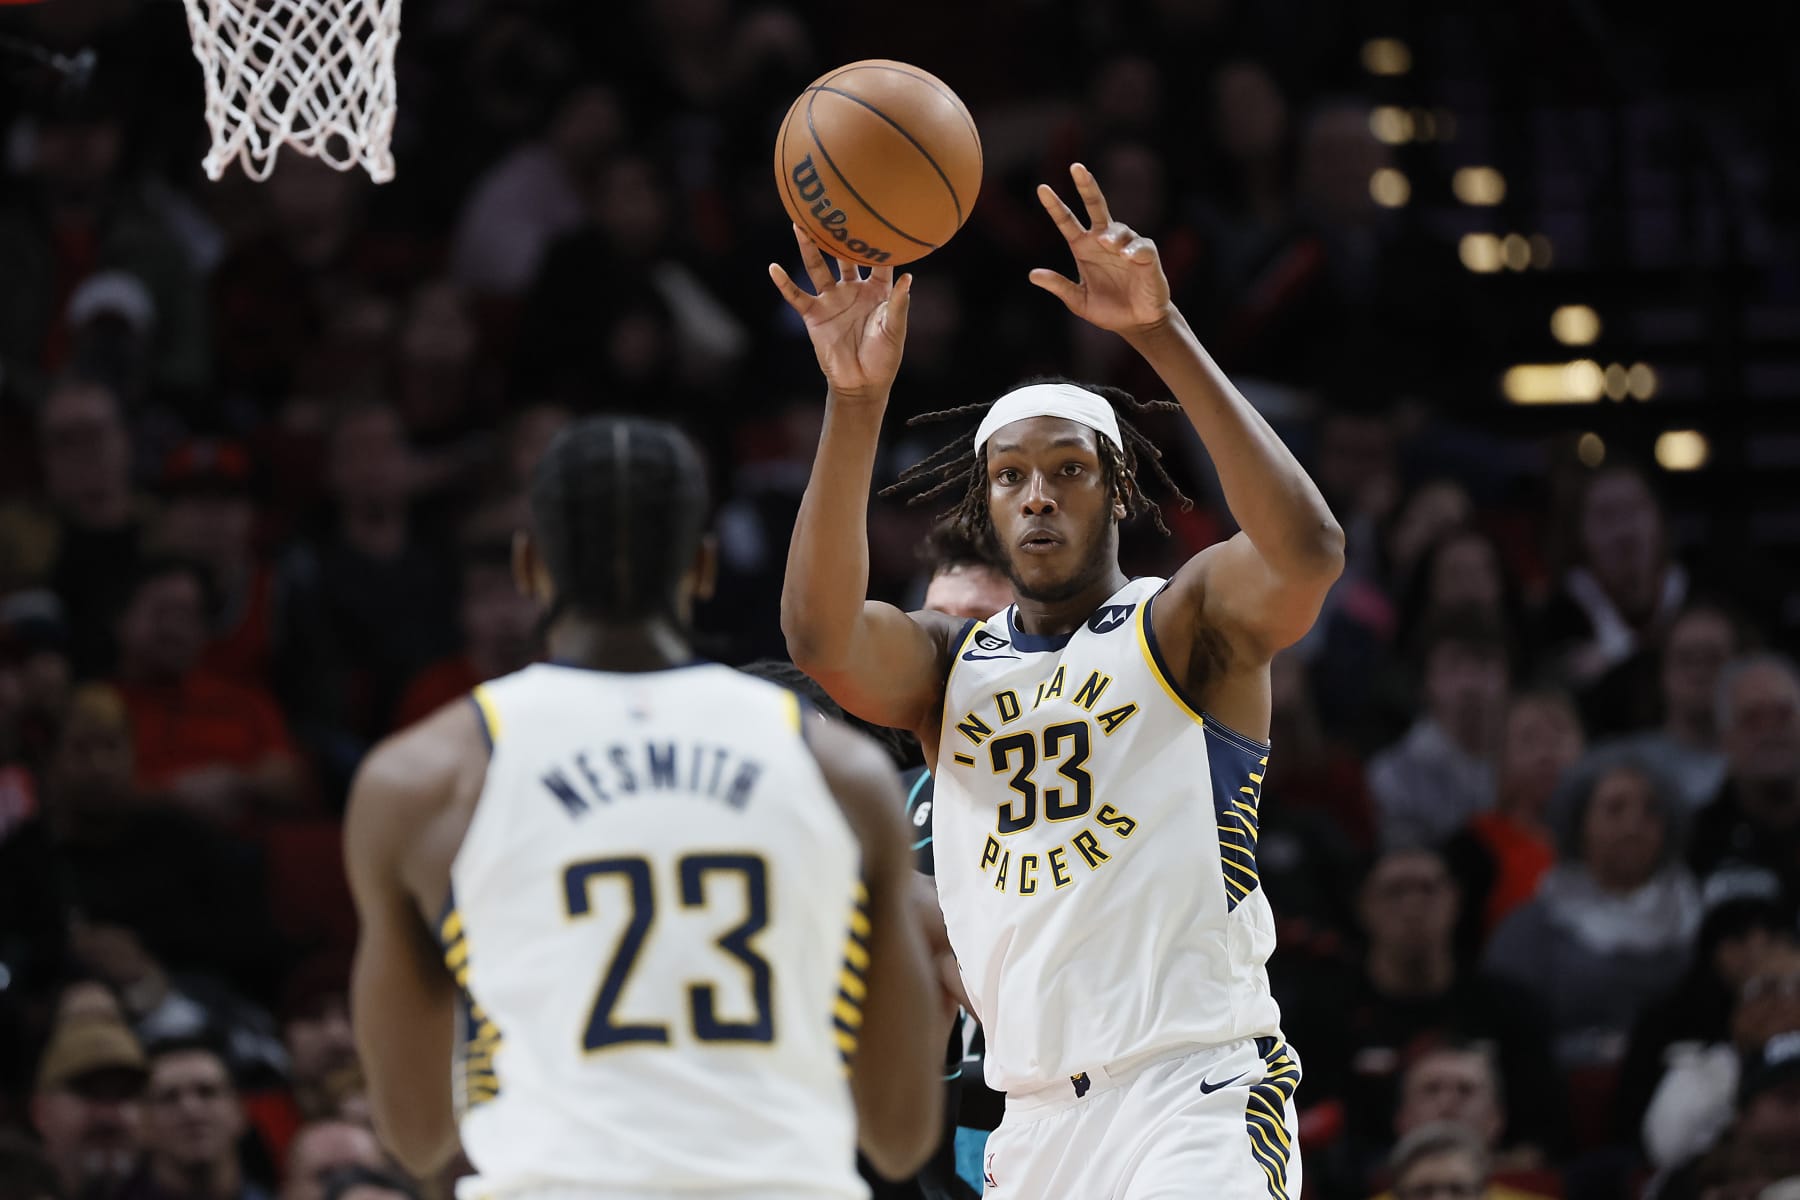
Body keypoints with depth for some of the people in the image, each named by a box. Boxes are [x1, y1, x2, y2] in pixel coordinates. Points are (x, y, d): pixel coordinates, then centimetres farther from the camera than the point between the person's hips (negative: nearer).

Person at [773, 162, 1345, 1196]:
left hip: (1197, 1100, -6)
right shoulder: (948, 663, 14)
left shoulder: (1184, 623, 2)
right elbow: (822, 637, -8)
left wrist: (1164, 335, -26)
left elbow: (1306, 554, -20)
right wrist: (857, 402, -20)